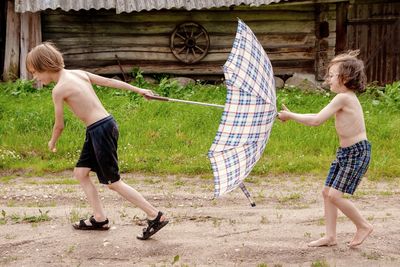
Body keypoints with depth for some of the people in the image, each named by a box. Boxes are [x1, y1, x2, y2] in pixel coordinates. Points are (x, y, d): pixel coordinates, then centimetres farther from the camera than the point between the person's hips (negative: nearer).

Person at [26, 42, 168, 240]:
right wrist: (138, 90, 22)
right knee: (80, 172, 15)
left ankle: (155, 216, 4)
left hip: (100, 130, -9)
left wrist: (52, 143, 17)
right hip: (105, 125, 9)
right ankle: (99, 218, 20)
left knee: (113, 182, 1)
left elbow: (59, 125, -4)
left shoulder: (59, 89, -13)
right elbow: (109, 81, 14)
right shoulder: (79, 73, 9)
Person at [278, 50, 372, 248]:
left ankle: (363, 226, 7)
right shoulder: (347, 98, 11)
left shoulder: (343, 98, -19)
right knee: (327, 192, 8)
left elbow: (316, 121, -21)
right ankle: (330, 236, 13)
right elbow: (318, 118, 16)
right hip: (344, 151, 10)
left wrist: (290, 115, -13)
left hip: (357, 152, -10)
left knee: (335, 195, -11)